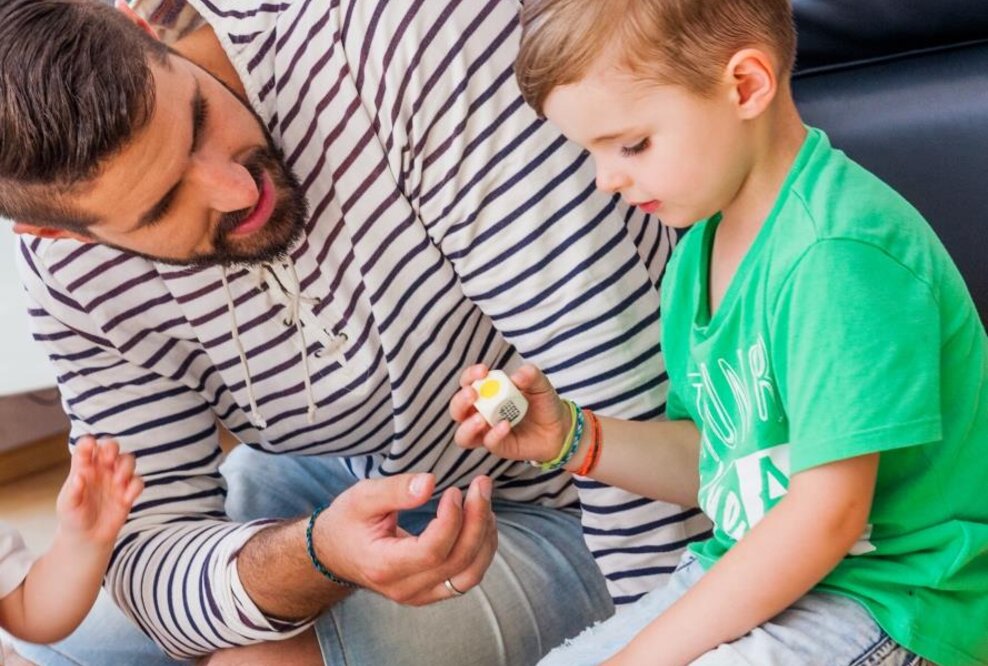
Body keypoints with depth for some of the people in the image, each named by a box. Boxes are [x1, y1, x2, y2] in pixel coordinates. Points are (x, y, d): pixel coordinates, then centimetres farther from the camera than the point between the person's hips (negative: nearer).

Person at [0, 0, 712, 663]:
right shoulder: (72, 276, -16)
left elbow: (614, 370, -34)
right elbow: (151, 552, -16)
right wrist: (316, 556, -37)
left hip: (568, 505, -4)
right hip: (353, 475, 5)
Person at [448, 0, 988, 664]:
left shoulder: (843, 251, -23)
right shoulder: (700, 251, 6)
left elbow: (827, 514, -24)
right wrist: (573, 437, -1)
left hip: (892, 597, -8)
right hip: (751, 572, 9)